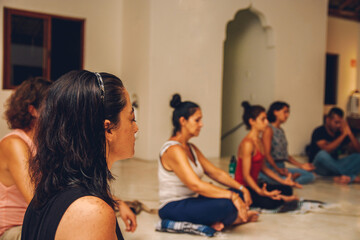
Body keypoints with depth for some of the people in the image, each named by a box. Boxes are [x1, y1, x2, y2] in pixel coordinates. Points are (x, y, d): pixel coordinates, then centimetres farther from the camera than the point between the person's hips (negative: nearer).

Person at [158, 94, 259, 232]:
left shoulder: (191, 148, 13)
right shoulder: (174, 150, -19)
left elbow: (216, 173, 10)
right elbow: (195, 185, -29)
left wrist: (241, 188, -3)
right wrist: (232, 196, -30)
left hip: (190, 202, 10)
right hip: (172, 209, -10)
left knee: (238, 195, 2)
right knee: (225, 204, -27)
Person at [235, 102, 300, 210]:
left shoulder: (259, 141, 11)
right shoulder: (247, 143, -19)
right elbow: (246, 175, -24)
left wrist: (282, 181, 12)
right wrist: (260, 192, -38)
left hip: (254, 185, 9)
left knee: (287, 189, 2)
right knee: (271, 202, -29)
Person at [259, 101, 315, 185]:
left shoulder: (281, 131, 20)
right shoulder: (269, 129, -7)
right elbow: (267, 154, -14)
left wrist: (301, 165, 14)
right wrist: (278, 170, -20)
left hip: (281, 167, 9)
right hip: (270, 168, -9)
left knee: (310, 176, -6)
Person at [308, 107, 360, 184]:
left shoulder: (340, 132, 1)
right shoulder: (319, 131, -13)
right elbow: (327, 150, -31)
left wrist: (349, 133, -18)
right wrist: (344, 135, -26)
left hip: (334, 165, 5)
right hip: (319, 167, -5)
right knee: (322, 154, -38)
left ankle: (340, 177, -35)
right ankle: (352, 177, -27)